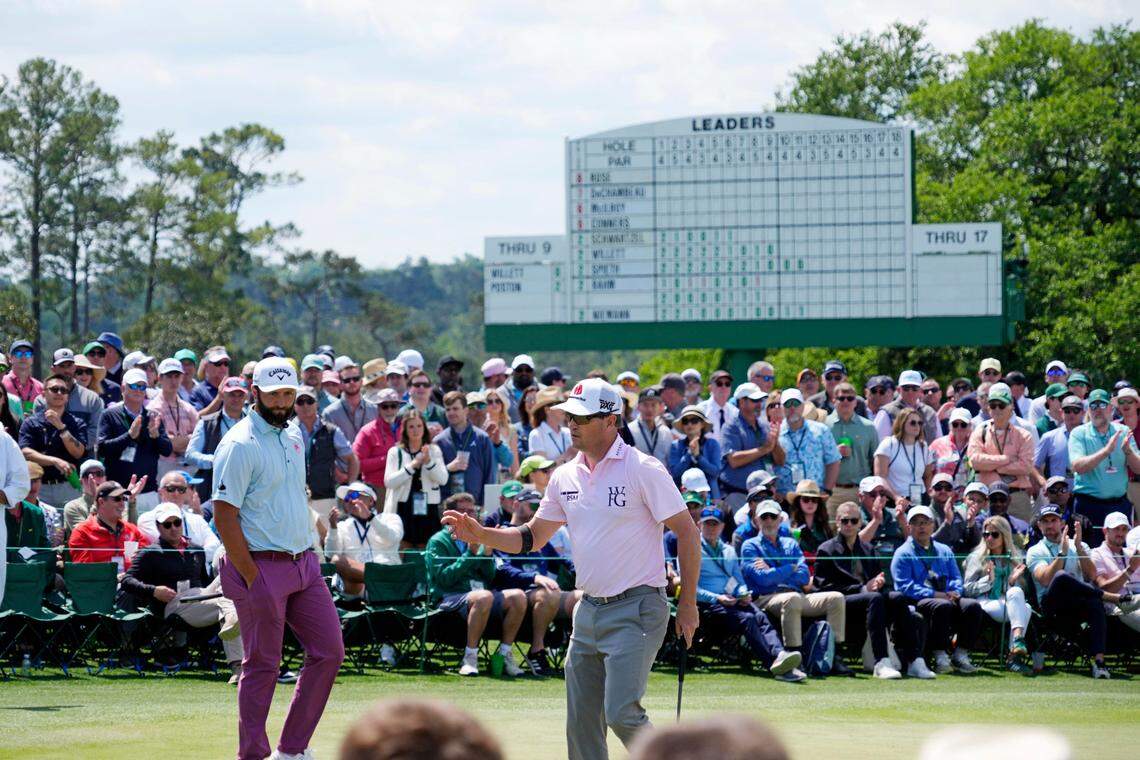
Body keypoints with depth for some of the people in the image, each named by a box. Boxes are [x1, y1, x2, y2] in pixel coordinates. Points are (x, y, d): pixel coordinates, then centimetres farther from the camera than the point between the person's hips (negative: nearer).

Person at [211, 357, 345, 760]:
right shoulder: (240, 444, -12)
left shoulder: (294, 436, 13)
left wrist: (311, 552, 13)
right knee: (262, 665, -3)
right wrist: (251, 577, -17)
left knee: (329, 652, 6)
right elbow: (224, 517, -15)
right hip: (263, 566, -8)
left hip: (304, 562, 8)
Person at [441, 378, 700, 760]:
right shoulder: (565, 476, 10)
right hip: (588, 611, 7)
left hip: (636, 609, -7)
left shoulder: (643, 470, -9)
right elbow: (533, 538, 17)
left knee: (621, 713, -17)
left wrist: (688, 603, -10)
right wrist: (480, 534, 1)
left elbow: (687, 532, -7)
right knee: (581, 724, 5)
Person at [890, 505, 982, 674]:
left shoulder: (944, 551, 25)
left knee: (973, 606, -24)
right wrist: (936, 595, -15)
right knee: (942, 606, -37)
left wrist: (954, 593, -7)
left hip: (946, 598, 5)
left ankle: (960, 655, -19)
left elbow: (956, 578, 18)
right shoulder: (903, 554, 7)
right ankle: (940, 657, -31)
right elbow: (905, 587, -6)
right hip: (918, 602, -5)